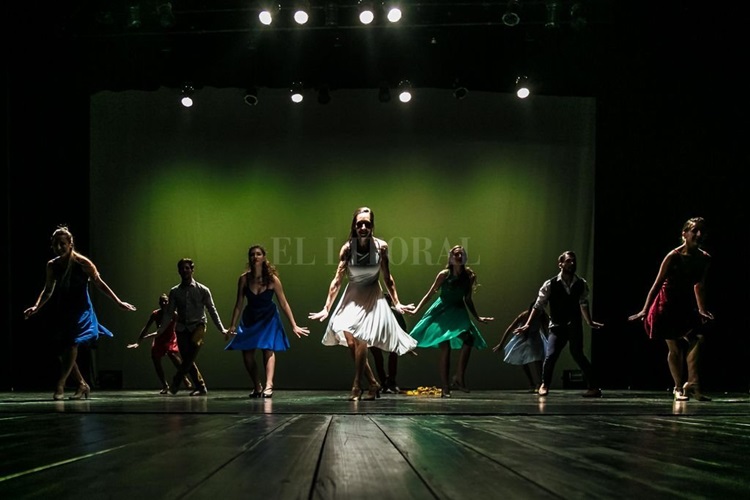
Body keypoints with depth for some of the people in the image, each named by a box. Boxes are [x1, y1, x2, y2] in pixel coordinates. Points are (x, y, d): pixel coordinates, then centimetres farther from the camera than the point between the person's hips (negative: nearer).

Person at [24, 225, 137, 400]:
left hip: (80, 311, -5)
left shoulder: (82, 263, -10)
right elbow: (48, 290, 14)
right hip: (62, 311, 5)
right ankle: (82, 385, 19)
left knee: (71, 346, -21)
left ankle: (60, 385, -22)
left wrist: (118, 302, -5)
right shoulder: (52, 265, 3)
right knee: (63, 352, 5)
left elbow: (99, 284, -3)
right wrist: (36, 307, 0)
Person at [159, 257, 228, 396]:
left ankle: (176, 383, -26)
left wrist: (222, 329, 1)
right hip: (182, 328, 3)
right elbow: (169, 313, 10)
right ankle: (200, 387, 7)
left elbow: (212, 311, 6)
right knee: (187, 359, -5)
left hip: (198, 326, -3)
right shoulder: (175, 291, 9)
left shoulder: (202, 290, 4)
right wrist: (160, 331, 1)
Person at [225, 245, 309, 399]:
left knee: (268, 349, -20)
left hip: (268, 318, -3)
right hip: (250, 318, 3)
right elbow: (239, 304, -2)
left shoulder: (272, 279, -15)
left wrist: (294, 326, -8)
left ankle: (268, 386, -32)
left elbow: (284, 303, -9)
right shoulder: (244, 279, -10)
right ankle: (257, 387, 16)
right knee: (247, 354, -2)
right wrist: (232, 325, -3)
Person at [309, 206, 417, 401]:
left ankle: (356, 387, -5)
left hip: (372, 298, -2)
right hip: (352, 297, 2)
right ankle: (373, 383, 10)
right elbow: (337, 280, -7)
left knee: (360, 340, -15)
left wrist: (396, 303, 4)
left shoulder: (381, 246, -11)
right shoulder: (347, 248, -10)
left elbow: (387, 278, 2)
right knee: (350, 342, -5)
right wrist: (326, 308, -10)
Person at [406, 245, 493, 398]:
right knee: (445, 348, -9)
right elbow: (430, 294, -1)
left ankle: (459, 378, -16)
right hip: (443, 311, -3)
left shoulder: (468, 276, 5)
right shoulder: (444, 274, -5)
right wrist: (416, 310, -7)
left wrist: (478, 317, 17)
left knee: (468, 340, -22)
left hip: (458, 312, 4)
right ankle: (445, 388, -4)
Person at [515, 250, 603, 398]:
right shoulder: (550, 285, -5)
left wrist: (589, 322, 26)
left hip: (575, 326, 1)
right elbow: (538, 306, -3)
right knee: (550, 355, -13)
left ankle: (593, 387, -3)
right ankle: (544, 385, 11)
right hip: (557, 327, -1)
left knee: (577, 354, -14)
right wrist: (528, 324, -7)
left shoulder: (581, 284, 3)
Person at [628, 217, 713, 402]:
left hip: (687, 303, 5)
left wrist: (702, 310, 18)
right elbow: (657, 283, -15)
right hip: (668, 304, -5)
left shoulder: (705, 258, -4)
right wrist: (645, 311, -16)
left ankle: (692, 385, -14)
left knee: (697, 339, -15)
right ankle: (679, 388, 9)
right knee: (675, 348, -2)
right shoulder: (674, 256, -19)